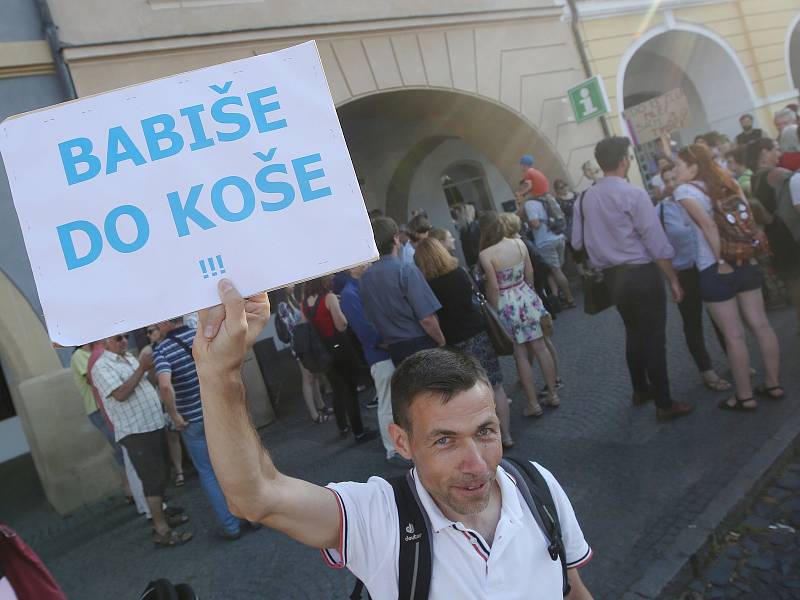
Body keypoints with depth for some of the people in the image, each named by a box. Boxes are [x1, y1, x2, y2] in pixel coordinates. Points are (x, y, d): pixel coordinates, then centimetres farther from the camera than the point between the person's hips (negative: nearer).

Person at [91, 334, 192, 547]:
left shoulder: (130, 357, 14)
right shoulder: (101, 366, -12)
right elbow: (120, 394, -23)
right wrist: (142, 367, -20)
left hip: (154, 425, 9)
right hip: (135, 432, -9)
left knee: (161, 475, 18)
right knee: (154, 479, -6)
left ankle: (160, 515, 33)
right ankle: (162, 532, 2)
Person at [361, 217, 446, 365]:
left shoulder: (365, 277, 1)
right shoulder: (407, 271, -17)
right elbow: (426, 319, -19)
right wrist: (443, 343, -5)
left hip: (394, 350, 6)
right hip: (420, 345, -6)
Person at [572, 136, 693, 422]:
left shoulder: (585, 198, 2)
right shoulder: (633, 194, -15)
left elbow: (577, 241, 6)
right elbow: (657, 243, -15)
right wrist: (673, 279, -7)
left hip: (612, 275, 6)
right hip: (641, 273, -6)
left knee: (633, 332, 21)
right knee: (654, 336, 2)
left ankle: (640, 389, 35)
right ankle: (664, 404, 9)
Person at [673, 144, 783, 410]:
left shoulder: (684, 190, -10)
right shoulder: (728, 182, 11)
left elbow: (708, 225, -19)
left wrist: (721, 261, -15)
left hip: (715, 270, -7)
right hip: (746, 261, 7)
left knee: (733, 336, 1)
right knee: (760, 324, 12)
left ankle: (745, 397, 12)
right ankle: (773, 384, 23)